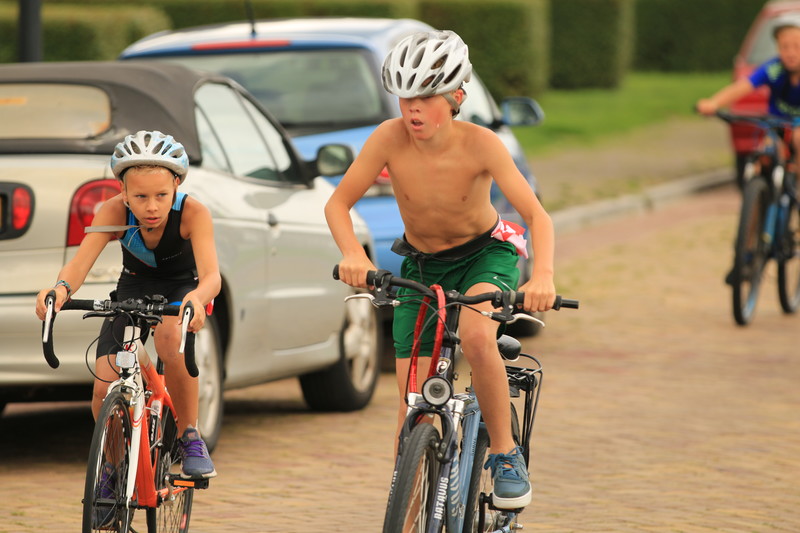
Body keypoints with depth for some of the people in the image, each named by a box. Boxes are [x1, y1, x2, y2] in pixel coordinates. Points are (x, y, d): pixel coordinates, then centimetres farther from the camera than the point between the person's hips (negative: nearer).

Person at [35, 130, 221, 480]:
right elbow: (80, 262, -38)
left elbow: (211, 275, -43)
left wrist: (196, 300, -67)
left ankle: (190, 437, -21)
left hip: (181, 288, -2)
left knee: (169, 335, -39)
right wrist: (61, 289, -62)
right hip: (133, 287, 2)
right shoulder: (114, 212, -27)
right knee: (104, 392, -14)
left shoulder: (192, 212, -31)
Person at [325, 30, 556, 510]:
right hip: (421, 266, 3)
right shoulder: (390, 138, -22)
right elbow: (338, 204, -16)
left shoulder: (480, 145, -26)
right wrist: (353, 254, -36)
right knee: (413, 408, -4)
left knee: (477, 336, -36)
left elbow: (538, 216, -30)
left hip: (486, 255, -3)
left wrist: (543, 276, -48)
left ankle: (505, 453, -16)